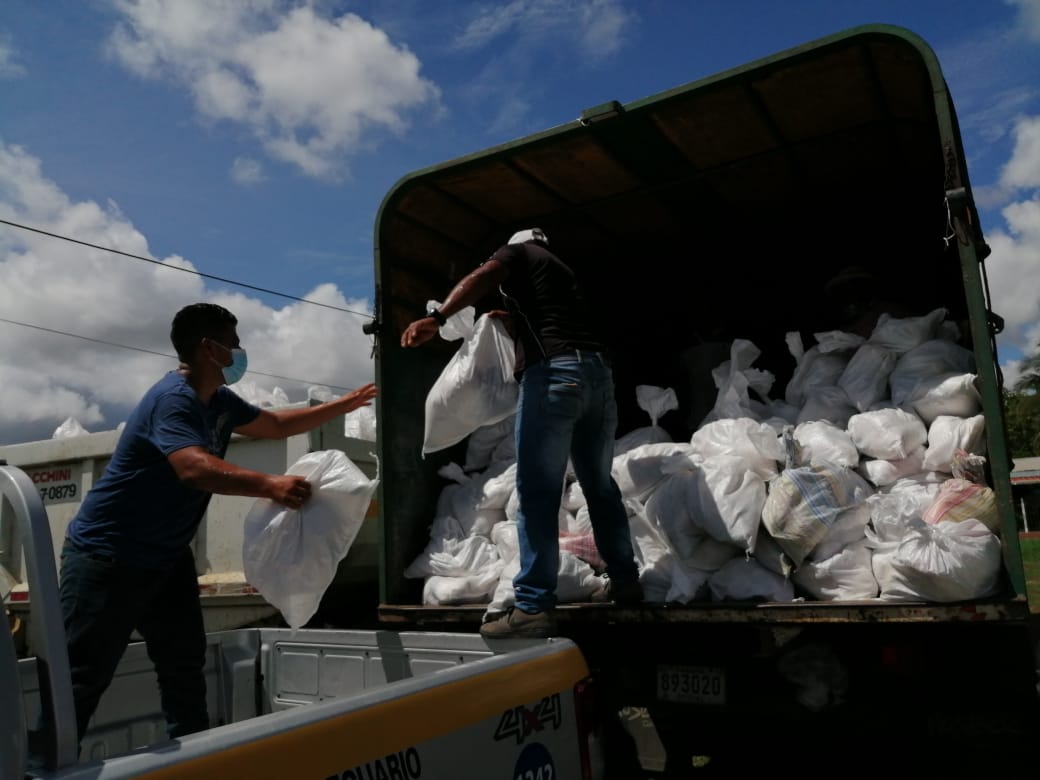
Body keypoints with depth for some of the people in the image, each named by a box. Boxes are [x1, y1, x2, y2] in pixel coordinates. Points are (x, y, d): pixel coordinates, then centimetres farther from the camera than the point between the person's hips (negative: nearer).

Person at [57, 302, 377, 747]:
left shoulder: (219, 402, 7)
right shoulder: (174, 398, -23)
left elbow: (277, 424, 21)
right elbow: (195, 468, -40)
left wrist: (344, 405, 21)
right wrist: (269, 485, -51)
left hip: (165, 557, 10)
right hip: (107, 556, -9)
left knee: (186, 664, 13)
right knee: (81, 678, -3)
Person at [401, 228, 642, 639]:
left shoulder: (516, 252, 15)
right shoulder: (560, 268, 35)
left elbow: (480, 278, -8)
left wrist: (436, 318, -22)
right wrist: (515, 322, 52)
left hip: (554, 372, -7)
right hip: (597, 369, 8)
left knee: (538, 492, -10)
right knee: (600, 484, 16)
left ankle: (534, 606, -12)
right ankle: (624, 579, 24)